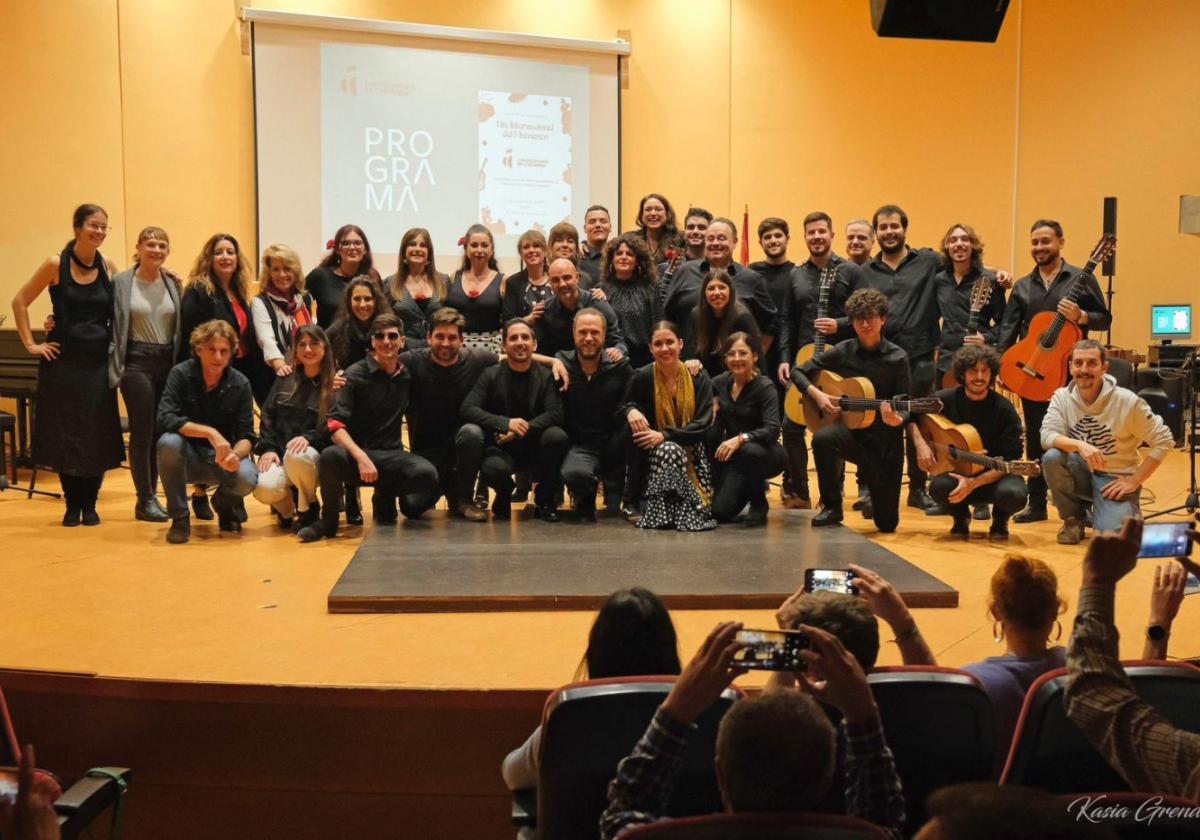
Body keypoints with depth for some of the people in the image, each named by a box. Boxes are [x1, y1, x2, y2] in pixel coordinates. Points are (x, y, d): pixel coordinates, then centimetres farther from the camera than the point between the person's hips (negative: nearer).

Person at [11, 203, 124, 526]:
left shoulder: (109, 267, 4)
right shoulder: (56, 264, -3)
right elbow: (20, 302, 2)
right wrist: (30, 344, -3)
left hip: (99, 362, 2)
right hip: (63, 360, -2)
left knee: (98, 436, 2)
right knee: (63, 434, 3)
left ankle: (90, 504, 15)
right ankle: (72, 505, 15)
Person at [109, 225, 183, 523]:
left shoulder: (173, 284, 8)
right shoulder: (120, 282, -3)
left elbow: (180, 327, 9)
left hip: (167, 362, 4)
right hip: (137, 362, -4)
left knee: (160, 431, 7)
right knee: (143, 431, -2)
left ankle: (150, 495, 18)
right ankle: (145, 500, 5)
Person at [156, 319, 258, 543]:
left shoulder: (240, 384, -7)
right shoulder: (181, 374, -11)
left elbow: (247, 436, -8)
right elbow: (165, 419, -24)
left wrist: (236, 454, -31)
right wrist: (209, 432, -35)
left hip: (222, 457, 1)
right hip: (187, 456, -1)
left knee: (247, 478, -30)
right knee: (168, 442, -34)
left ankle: (223, 502, 11)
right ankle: (180, 518, -14)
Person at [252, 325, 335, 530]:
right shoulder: (286, 379, 13)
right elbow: (267, 416, 11)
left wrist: (309, 438, -24)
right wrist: (268, 448, -3)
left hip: (315, 454, -3)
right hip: (280, 454, 3)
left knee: (296, 456, -39)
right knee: (264, 489, -29)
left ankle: (309, 509, -9)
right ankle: (286, 505, 10)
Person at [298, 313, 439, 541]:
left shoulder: (407, 376, 8)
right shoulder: (355, 375, -3)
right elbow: (335, 426, -13)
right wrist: (361, 457, -30)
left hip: (391, 456, 3)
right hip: (355, 452, -2)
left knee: (427, 474, -29)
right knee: (330, 456, -37)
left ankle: (385, 498, 6)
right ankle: (328, 520, -10)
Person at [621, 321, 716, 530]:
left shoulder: (699, 378, -2)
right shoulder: (641, 378, -4)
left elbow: (703, 425, -8)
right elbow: (624, 407, 6)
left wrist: (665, 435, -22)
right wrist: (630, 411, -20)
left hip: (691, 453, 1)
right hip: (651, 455, -1)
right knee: (670, 451, -32)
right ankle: (633, 502, -18)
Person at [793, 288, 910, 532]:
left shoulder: (897, 358, -4)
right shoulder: (842, 352, 0)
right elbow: (798, 372, 5)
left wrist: (897, 419, -27)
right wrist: (817, 394, -12)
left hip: (886, 441, -1)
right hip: (850, 429, 1)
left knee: (887, 523, -2)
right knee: (822, 439, -37)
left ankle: (874, 494, 37)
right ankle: (831, 507, -15)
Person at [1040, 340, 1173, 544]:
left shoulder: (1127, 401, -16)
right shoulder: (1062, 397, -7)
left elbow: (1164, 441, -10)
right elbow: (1047, 436, -21)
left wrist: (1135, 480, -13)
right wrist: (1080, 445, -39)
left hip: (1116, 479, -3)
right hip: (1082, 473, 3)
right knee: (1051, 457, -29)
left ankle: (1129, 511, 14)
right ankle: (1073, 518, -2)